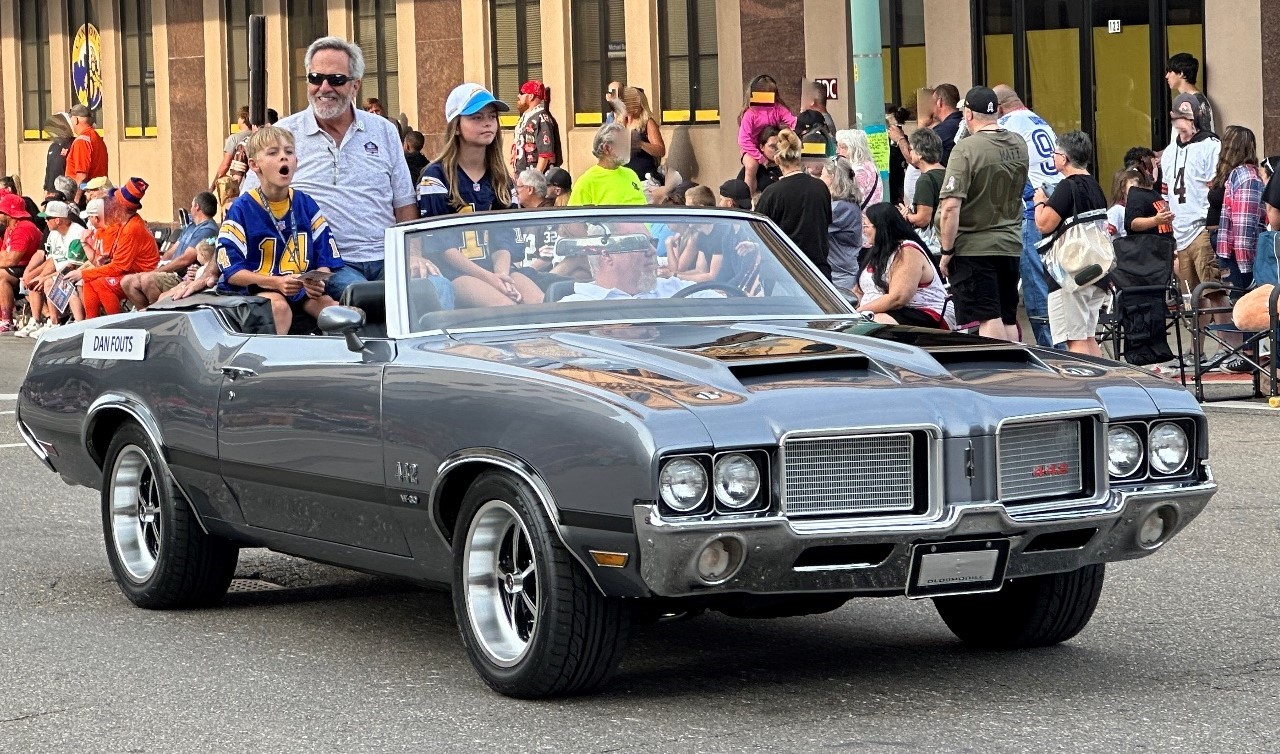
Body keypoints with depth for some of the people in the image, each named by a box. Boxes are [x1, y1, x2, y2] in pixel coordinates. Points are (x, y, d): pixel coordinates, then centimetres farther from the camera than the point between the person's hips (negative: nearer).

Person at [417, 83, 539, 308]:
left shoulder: (499, 178, 16)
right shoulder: (436, 177, -1)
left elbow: (504, 239, 10)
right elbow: (441, 247, -7)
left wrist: (501, 274, -13)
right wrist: (489, 279, -18)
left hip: (498, 268, 5)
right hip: (454, 272, -5)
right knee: (506, 308, -33)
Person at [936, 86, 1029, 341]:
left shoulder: (967, 148, -15)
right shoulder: (1019, 145, 4)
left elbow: (950, 206, -19)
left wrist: (947, 251, -11)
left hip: (974, 247, -6)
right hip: (1011, 245, 6)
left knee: (988, 322, -7)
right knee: (1008, 321, 13)